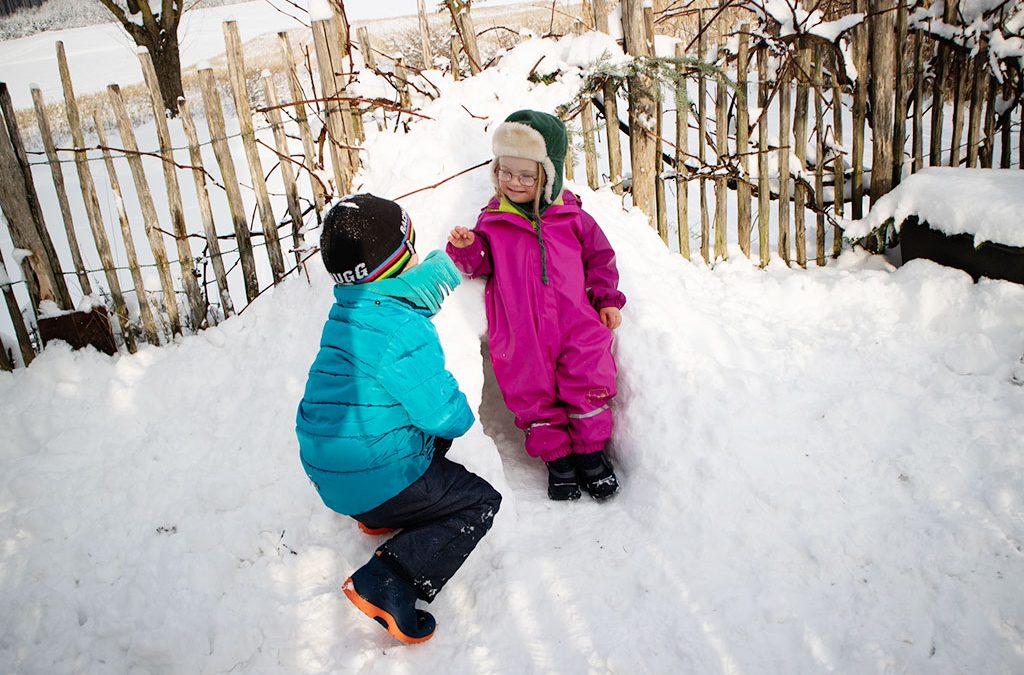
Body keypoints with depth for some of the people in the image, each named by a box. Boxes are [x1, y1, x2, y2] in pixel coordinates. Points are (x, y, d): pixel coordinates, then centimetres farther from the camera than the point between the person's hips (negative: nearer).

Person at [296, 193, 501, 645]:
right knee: (480, 502, 5)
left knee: (436, 434, 29)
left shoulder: (347, 310, 5)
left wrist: (448, 260, 22)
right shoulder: (401, 330, -25)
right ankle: (387, 583, -11)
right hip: (373, 480, -10)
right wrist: (462, 416, 1)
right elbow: (443, 413, -23)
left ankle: (382, 518, 27)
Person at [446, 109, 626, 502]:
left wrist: (607, 299, 6)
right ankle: (557, 456, 22)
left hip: (576, 326, 0)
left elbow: (600, 257, 13)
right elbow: (482, 264, 9)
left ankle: (591, 450, 22)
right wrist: (467, 249, -12)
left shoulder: (571, 217, 3)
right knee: (533, 395, 5)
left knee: (587, 386, 1)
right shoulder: (493, 220, 3)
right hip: (520, 336, 0)